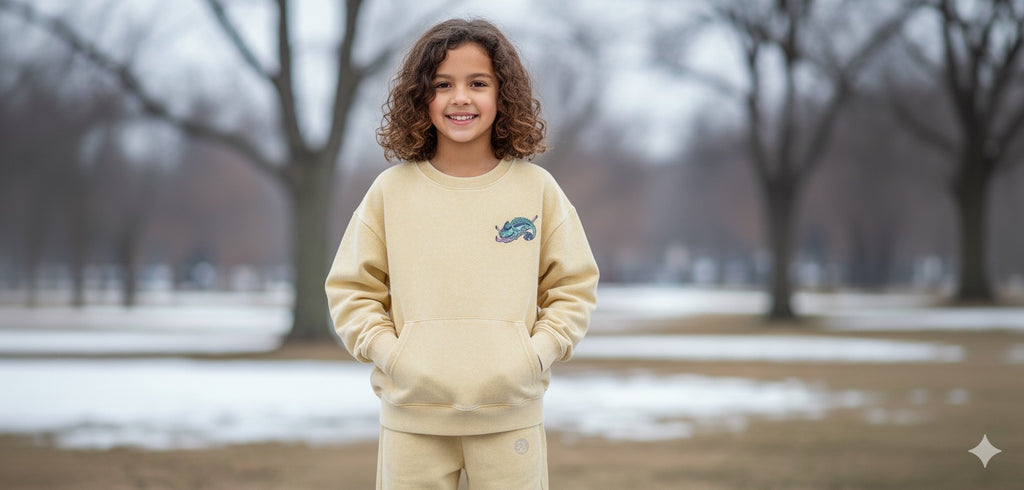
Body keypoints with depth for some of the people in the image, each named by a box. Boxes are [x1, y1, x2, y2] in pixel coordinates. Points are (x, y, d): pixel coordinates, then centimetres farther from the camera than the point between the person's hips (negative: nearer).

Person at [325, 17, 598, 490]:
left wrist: (536, 355, -5)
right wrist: (389, 354, -7)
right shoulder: (391, 190, 3)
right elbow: (352, 290, 7)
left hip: (511, 413, 0)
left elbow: (573, 288, 9)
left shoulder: (537, 189, 4)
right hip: (412, 416, 0)